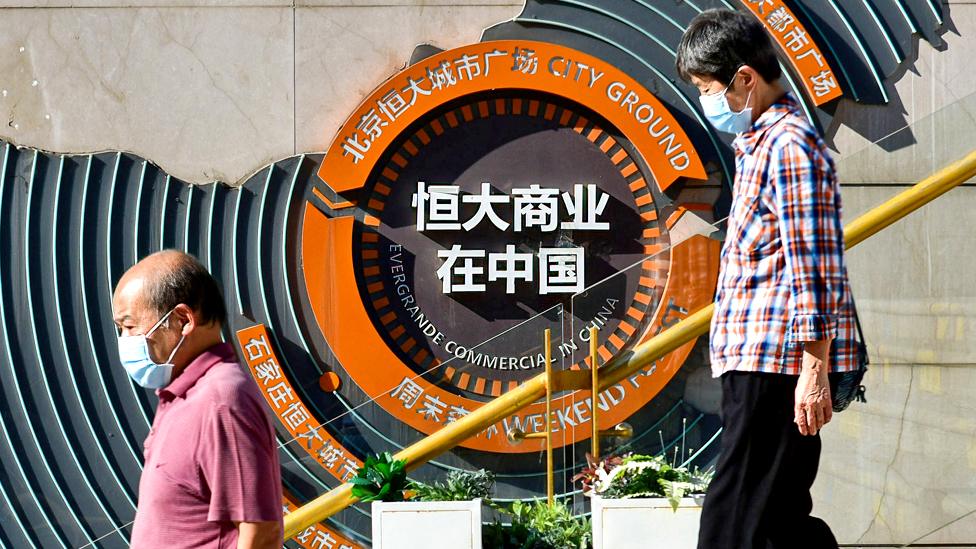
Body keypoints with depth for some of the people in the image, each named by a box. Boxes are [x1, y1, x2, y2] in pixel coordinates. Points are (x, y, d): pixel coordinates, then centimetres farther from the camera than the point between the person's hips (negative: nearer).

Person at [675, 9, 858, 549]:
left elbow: (812, 267, -18)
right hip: (753, 362, 10)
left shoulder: (789, 146, -13)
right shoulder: (756, 143, 19)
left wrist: (815, 368, -21)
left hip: (775, 362, -10)